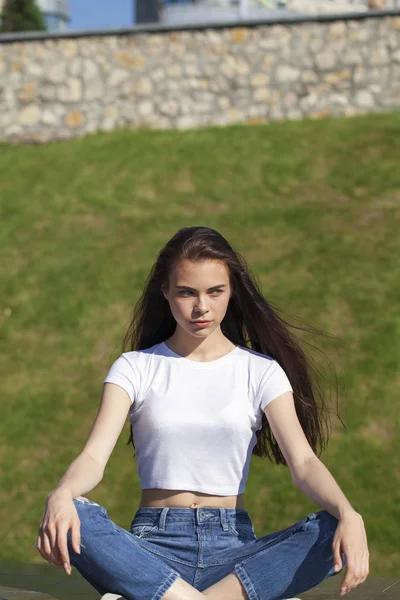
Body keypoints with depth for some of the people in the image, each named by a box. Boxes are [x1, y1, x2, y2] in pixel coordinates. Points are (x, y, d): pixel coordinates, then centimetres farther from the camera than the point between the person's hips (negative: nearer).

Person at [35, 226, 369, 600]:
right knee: (71, 519, -33)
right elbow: (94, 455, -7)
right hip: (154, 548, -1)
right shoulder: (135, 368, 8)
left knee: (332, 532, -29)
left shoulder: (260, 372, 9)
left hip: (233, 549, 1)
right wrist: (61, 495, -32)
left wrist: (349, 515, -27)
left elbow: (303, 461, -4)